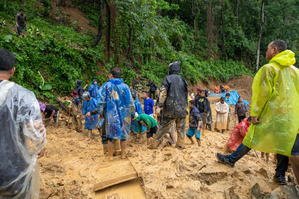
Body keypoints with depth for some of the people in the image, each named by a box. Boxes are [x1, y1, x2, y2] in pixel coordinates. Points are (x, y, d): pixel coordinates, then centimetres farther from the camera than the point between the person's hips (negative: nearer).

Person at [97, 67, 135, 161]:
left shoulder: (106, 86, -5)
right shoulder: (125, 86, -1)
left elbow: (101, 101, -6)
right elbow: (130, 102, 1)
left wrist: (101, 113, 5)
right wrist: (132, 114, 12)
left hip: (111, 115, -1)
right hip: (124, 115, 1)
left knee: (111, 136, 9)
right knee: (124, 134, 13)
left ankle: (110, 156, 18)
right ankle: (123, 155, 22)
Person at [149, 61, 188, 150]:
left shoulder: (167, 79, -5)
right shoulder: (182, 80, 11)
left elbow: (163, 92, -15)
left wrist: (160, 104, -13)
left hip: (171, 109, -4)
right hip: (182, 109, 4)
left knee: (163, 127, 1)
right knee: (181, 127, 13)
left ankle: (154, 144, 9)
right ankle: (180, 144, 19)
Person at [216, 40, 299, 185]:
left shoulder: (269, 68, -8)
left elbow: (263, 92, -14)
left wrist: (255, 113, -10)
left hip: (271, 113, -5)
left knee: (253, 138, 4)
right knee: (283, 143, 11)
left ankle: (232, 159, 16)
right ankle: (281, 175, 17)